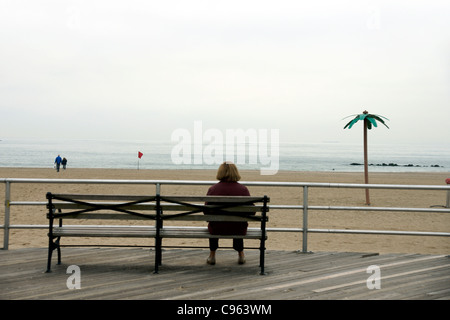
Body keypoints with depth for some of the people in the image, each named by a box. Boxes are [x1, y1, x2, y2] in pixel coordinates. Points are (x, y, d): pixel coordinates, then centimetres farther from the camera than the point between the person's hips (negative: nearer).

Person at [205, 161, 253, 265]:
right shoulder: (243, 189, -9)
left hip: (217, 229, 0)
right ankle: (240, 254, 44)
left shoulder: (212, 189, -10)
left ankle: (212, 255, 42)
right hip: (238, 230, 1)